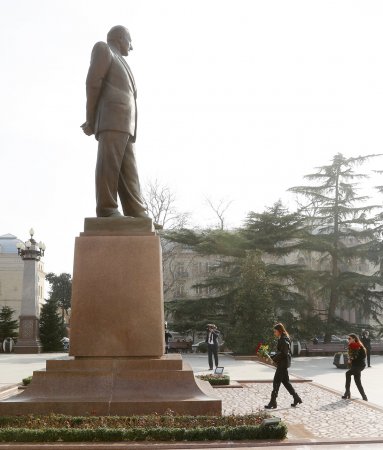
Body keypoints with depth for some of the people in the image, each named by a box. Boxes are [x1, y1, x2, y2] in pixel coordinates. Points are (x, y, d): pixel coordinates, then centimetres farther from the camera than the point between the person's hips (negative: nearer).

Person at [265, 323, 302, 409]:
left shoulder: (284, 340, -16)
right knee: (285, 381, 15)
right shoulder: (281, 339, 14)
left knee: (276, 382, -7)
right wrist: (273, 357, 8)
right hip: (282, 363, 10)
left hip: (283, 363, -10)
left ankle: (273, 402, -3)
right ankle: (296, 398, 20)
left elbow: (283, 353, -22)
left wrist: (274, 359, -18)